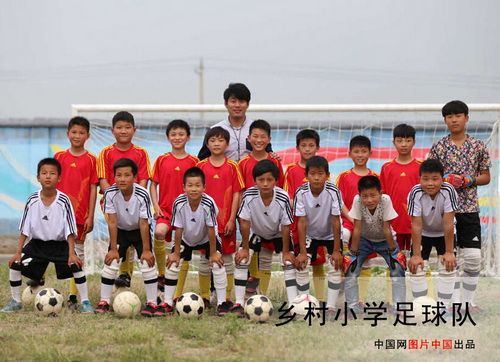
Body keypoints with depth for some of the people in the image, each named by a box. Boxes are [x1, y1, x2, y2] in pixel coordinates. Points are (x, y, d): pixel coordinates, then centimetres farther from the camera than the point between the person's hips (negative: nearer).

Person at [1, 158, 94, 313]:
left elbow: (70, 230, -12)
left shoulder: (64, 200, -14)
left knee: (76, 267, -21)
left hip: (60, 244, -2)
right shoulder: (32, 201, -9)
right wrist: (18, 252, -4)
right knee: (15, 266, -10)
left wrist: (71, 253, -19)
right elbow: (24, 229, -1)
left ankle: (85, 302, -4)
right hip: (37, 243, 2)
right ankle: (16, 302, 9)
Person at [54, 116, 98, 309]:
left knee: (78, 253, 4)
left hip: (80, 214, -1)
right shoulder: (59, 157, 6)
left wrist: (90, 216, -4)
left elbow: (93, 188, 1)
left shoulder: (91, 160, 2)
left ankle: (73, 296, 7)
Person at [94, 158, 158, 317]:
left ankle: (152, 303, -2)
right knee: (110, 262, -7)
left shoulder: (142, 195, -29)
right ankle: (104, 302, 3)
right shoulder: (110, 193, -24)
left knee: (147, 263, -11)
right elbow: (112, 222, -19)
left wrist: (146, 250, -20)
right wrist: (113, 249, -17)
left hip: (139, 231, -2)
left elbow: (144, 223, -24)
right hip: (120, 231, 2)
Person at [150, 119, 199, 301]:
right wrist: (156, 205, -5)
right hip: (165, 209, 0)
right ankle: (161, 274, -11)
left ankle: (177, 296, 7)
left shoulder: (193, 162, 4)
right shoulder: (162, 160, 6)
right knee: (159, 233, -31)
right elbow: (153, 184, 8)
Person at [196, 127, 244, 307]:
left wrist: (232, 220, -6)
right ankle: (204, 297, 13)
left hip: (226, 222, 0)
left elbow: (236, 194, 0)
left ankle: (227, 297, 11)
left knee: (227, 259, 4)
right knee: (204, 260, 5)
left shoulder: (232, 167, 1)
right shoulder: (201, 166, 3)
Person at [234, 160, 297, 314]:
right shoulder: (249, 196, -32)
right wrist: (245, 248, -15)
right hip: (256, 232, 1)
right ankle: (238, 304, -8)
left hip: (278, 234, -1)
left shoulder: (283, 198, -33)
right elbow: (245, 223, -22)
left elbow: (285, 226, -22)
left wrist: (285, 251, -16)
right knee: (242, 260, -13)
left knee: (289, 263, -13)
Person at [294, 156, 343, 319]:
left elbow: (336, 221, -21)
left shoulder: (333, 192, -26)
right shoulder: (301, 192, -23)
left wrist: (336, 250, -20)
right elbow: (301, 222, -19)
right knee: (301, 266, -15)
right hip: (310, 235, 1)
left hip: (331, 235, -1)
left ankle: (331, 308, -9)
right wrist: (302, 252, -21)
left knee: (336, 266, -17)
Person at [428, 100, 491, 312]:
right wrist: (447, 180, -14)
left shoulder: (478, 146, 5)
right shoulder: (438, 147, 2)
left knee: (473, 257, 0)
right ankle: (455, 303, 6)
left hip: (470, 208, 1)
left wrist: (468, 180, -9)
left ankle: (468, 301, 11)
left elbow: (486, 177, 9)